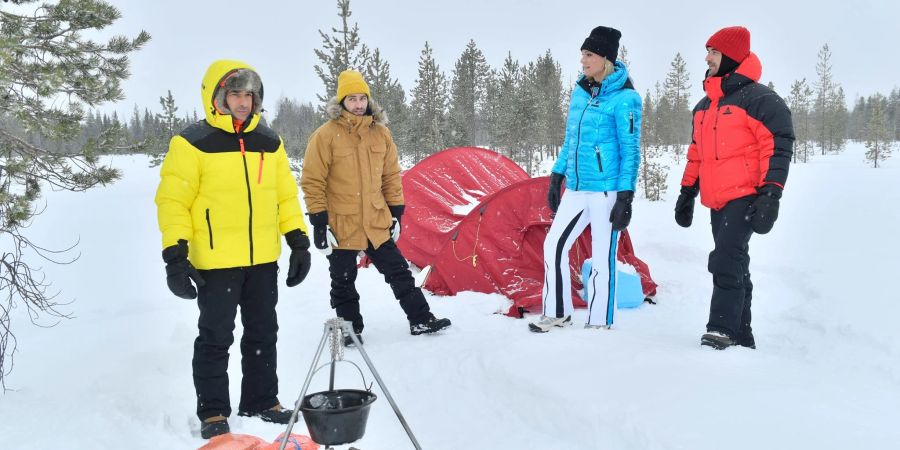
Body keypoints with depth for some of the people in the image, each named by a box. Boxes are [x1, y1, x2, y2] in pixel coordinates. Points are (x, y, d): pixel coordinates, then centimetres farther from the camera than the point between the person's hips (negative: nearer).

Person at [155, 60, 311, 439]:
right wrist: (175, 255, -14)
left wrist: (299, 242, 8)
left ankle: (261, 402, 28)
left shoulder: (269, 142, 9)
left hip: (263, 260, 5)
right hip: (216, 261, -5)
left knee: (263, 334, 14)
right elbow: (173, 201, -8)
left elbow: (286, 195, 14)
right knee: (216, 337, 5)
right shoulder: (193, 143, -7)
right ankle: (213, 412, 18)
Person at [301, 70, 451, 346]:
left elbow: (391, 176, 11)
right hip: (341, 224, -3)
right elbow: (312, 182, -9)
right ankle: (350, 329, 24)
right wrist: (319, 222, -12)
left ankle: (421, 320, 21)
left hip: (377, 222, 4)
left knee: (399, 272, 10)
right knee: (343, 283, 9)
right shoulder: (326, 135, -10)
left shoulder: (381, 133, 4)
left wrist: (396, 212, 9)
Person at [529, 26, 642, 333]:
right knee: (554, 244, 7)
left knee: (602, 258, 1)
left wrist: (626, 197, -16)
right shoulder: (580, 92, 11)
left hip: (607, 190, -7)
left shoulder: (624, 98, -11)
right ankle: (557, 313, 22)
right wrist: (557, 177, 18)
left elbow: (630, 151, -12)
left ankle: (598, 325, 14)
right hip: (576, 189, 7)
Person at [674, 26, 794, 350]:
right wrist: (687, 192, 22)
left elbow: (778, 148, -13)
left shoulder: (759, 99, -7)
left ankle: (722, 331, -15)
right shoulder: (704, 106, 19)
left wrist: (770, 195, -20)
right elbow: (696, 153, 24)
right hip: (718, 201, 8)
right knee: (733, 264, 10)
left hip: (745, 198, -8)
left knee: (727, 261, -18)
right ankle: (741, 337, 16)